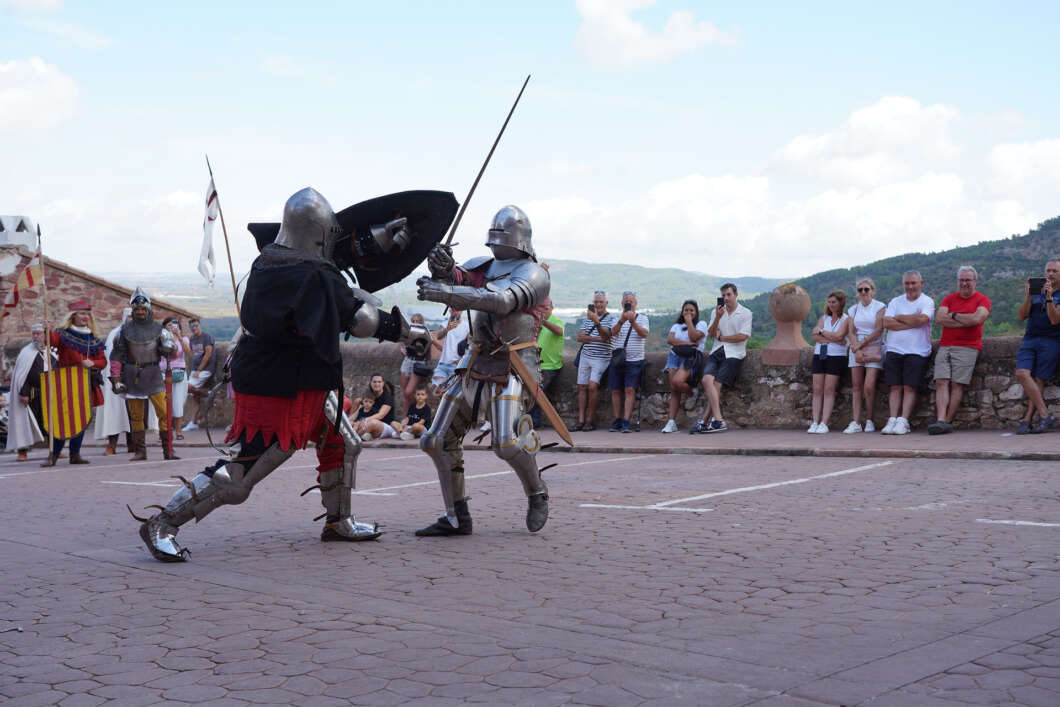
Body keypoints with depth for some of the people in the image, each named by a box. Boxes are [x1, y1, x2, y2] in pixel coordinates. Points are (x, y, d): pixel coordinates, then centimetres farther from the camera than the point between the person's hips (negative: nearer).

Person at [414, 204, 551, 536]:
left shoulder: (534, 274, -5)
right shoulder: (483, 266, 17)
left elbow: (503, 301, -24)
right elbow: (456, 278, 1)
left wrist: (447, 293, -32)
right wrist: (442, 267, -25)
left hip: (509, 368, -7)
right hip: (475, 365, 7)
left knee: (507, 443, -22)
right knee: (437, 441, 3)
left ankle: (537, 495, 8)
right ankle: (457, 518, 11)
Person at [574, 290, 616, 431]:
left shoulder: (612, 318, -1)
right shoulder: (587, 318, 14)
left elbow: (605, 335, -18)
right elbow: (580, 337, 3)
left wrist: (596, 322, -34)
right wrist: (598, 339, -11)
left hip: (601, 358, -5)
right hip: (585, 356, 5)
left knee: (592, 386, -18)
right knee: (582, 388, 0)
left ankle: (590, 420, -9)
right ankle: (581, 420, 2)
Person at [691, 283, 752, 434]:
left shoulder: (745, 313, 4)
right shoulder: (717, 311, 18)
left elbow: (743, 336, -7)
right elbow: (711, 334, 7)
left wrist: (721, 337, 1)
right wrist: (718, 318, -9)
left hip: (733, 354, -4)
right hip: (716, 352, 4)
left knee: (716, 384, -18)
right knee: (707, 380, -21)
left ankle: (704, 421, -18)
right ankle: (718, 420, -23)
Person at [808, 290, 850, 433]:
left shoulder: (846, 319, 2)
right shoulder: (823, 318, 15)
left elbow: (839, 335, -13)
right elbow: (815, 337, 2)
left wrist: (821, 332, -2)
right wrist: (833, 339, -10)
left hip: (836, 356, -4)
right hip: (819, 355, 4)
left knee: (829, 390, -8)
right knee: (817, 389, -2)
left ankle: (824, 424, -9)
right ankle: (815, 423, -3)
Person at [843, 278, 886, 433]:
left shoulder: (880, 307, 1)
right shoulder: (853, 309, 13)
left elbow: (879, 330, -8)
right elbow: (851, 332, 6)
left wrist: (861, 343, -9)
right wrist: (857, 349, -8)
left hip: (874, 348, -4)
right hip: (856, 348, 4)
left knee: (869, 387, -13)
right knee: (856, 386, -2)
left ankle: (869, 421, 2)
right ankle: (856, 423, -4)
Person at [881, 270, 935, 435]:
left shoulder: (927, 301, 4)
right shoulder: (895, 302, 14)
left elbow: (922, 318, -16)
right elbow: (886, 323, -1)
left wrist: (899, 317, -2)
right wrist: (912, 323, -9)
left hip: (916, 352, -3)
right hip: (894, 350, 3)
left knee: (909, 388, -9)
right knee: (895, 387, -1)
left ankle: (903, 421, -11)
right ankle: (892, 420, -3)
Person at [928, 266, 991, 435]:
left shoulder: (983, 300, 6)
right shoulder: (949, 298, 17)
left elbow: (977, 318, -13)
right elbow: (939, 318, 1)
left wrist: (954, 315, 0)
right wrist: (966, 321, -4)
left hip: (967, 347, -3)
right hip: (945, 346, 4)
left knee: (957, 384, -12)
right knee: (941, 382, -12)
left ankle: (947, 421, -12)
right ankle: (941, 421, -21)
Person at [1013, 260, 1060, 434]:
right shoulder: (1036, 292, 18)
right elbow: (1021, 316, 8)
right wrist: (1028, 295, -3)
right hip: (1029, 339, 3)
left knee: (1039, 381, -12)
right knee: (1022, 374, -18)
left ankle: (1027, 420, -14)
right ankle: (1045, 415, -19)